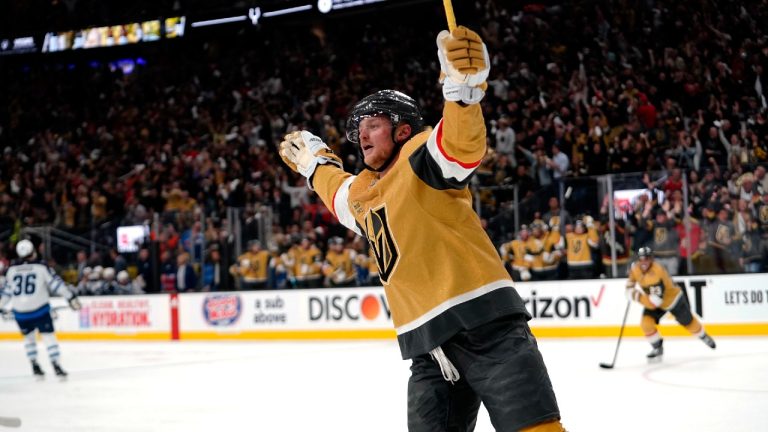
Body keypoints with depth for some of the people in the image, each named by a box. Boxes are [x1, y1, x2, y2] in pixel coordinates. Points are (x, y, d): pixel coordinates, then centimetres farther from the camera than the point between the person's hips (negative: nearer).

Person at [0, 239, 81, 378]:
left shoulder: (11, 270, 8)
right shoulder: (41, 268, -3)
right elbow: (56, 284, -5)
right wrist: (71, 297, 0)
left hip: (20, 312, 4)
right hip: (39, 309, -4)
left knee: (29, 337, 22)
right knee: (48, 336, 2)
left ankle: (35, 366, 19)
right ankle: (56, 366, -6)